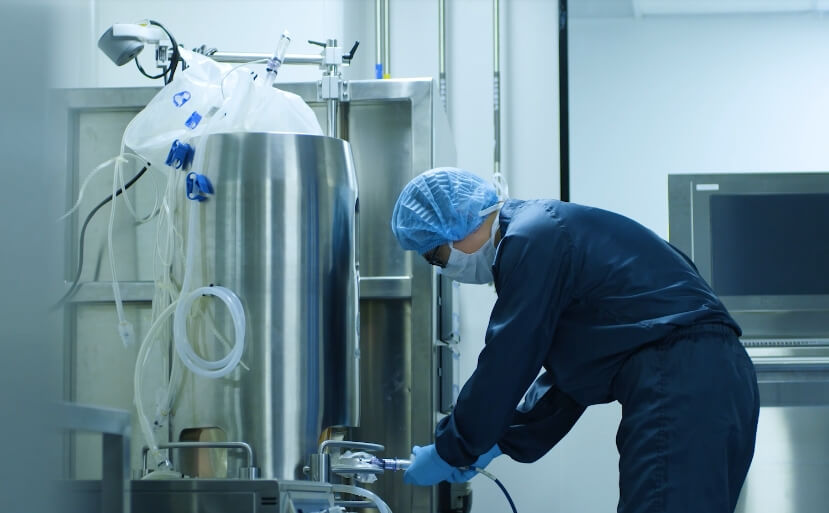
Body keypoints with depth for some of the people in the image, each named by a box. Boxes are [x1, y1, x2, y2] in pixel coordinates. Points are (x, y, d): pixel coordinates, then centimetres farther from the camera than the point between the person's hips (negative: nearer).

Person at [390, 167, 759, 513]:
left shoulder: (531, 239, -9)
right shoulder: (546, 231, 24)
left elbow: (505, 366, -8)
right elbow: (569, 373, 28)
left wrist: (449, 452, 4)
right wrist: (501, 441, 26)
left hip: (682, 385, -11)